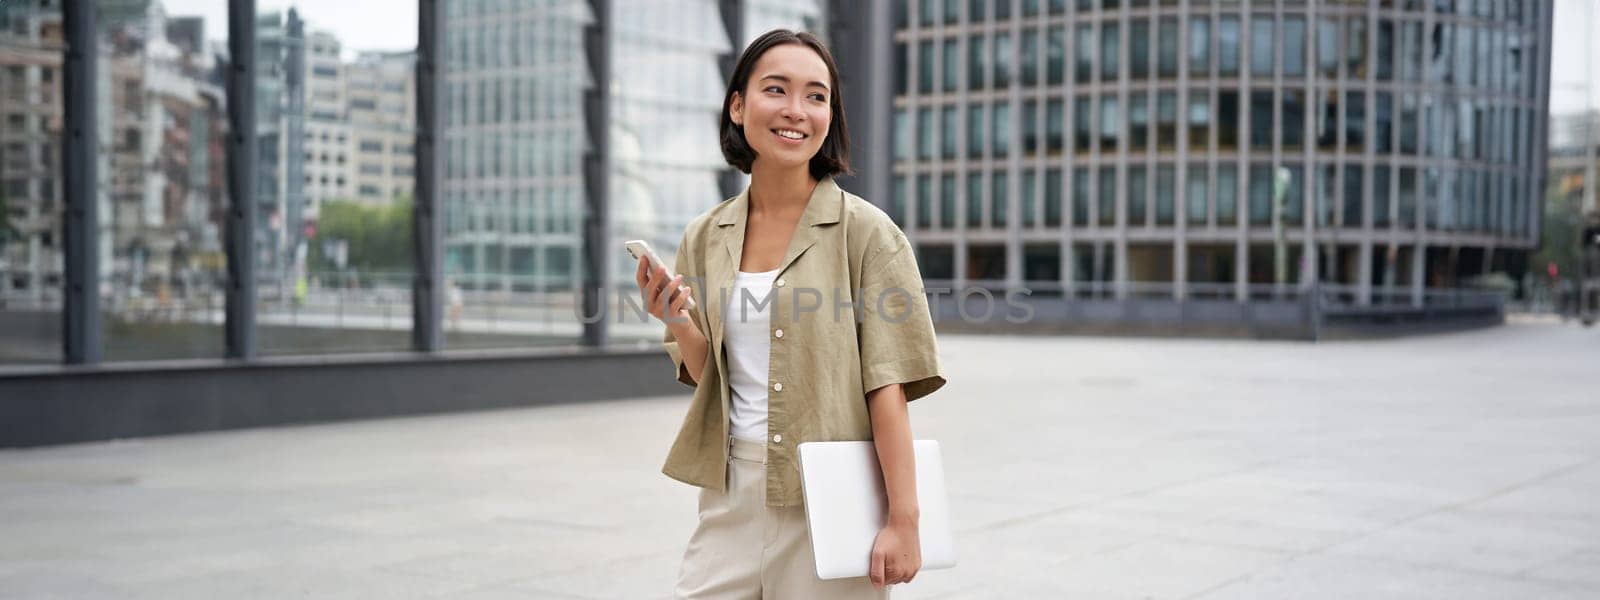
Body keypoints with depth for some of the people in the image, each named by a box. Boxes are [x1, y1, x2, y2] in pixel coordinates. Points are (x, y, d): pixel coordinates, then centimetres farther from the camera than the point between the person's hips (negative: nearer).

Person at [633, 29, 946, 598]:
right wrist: (678, 321, -8)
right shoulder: (705, 238, 6)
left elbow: (886, 384, -10)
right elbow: (710, 380, 11)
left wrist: (903, 521, -14)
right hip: (731, 500, 4)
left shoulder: (865, 231, -8)